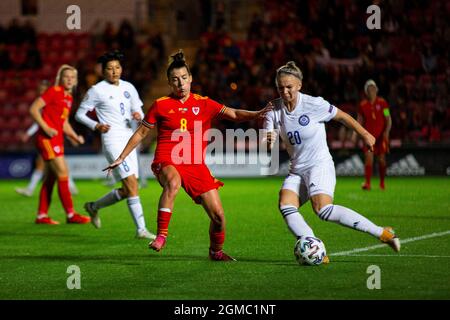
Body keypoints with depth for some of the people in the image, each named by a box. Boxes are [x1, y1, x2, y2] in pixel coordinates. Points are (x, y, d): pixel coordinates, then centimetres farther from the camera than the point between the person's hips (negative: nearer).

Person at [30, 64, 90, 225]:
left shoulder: (69, 98, 15)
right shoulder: (53, 92, -9)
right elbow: (34, 109, -12)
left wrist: (75, 137, 9)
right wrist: (46, 128, -18)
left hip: (57, 139, 9)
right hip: (47, 138, -9)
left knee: (50, 178, 10)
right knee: (63, 173, -11)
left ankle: (42, 215, 15)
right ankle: (71, 215, -11)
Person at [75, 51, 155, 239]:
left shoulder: (128, 88, 12)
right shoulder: (97, 91, -4)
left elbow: (138, 112, 18)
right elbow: (79, 114, 1)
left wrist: (138, 115, -6)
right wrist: (96, 126, -14)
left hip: (129, 138, 7)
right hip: (112, 139, -7)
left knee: (127, 190, 7)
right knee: (131, 183, -17)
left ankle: (94, 207, 31)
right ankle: (141, 229, -17)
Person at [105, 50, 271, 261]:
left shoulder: (204, 104, 8)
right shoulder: (161, 105, 4)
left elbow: (234, 114, -1)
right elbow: (141, 133, 13)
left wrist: (257, 114, -19)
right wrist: (121, 158, 14)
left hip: (196, 165, 3)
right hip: (167, 162, -3)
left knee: (218, 215, -2)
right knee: (173, 182, -41)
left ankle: (216, 251, 26)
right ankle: (161, 235, -37)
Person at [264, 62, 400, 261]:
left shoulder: (314, 104, -13)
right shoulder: (274, 110, -1)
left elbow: (342, 117, 3)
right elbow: (266, 145, -6)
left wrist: (364, 134, 11)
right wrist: (267, 141, -31)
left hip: (320, 166, -6)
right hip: (297, 171, 6)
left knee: (323, 209, -28)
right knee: (285, 205, -21)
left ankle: (382, 233, -21)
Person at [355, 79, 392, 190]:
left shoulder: (382, 103, 1)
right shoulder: (363, 105, 5)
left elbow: (388, 119, 3)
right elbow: (359, 121, 13)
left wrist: (386, 131, -10)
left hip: (381, 135, 0)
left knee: (382, 159, 4)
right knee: (368, 157, -14)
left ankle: (382, 183, 21)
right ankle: (367, 183, -17)